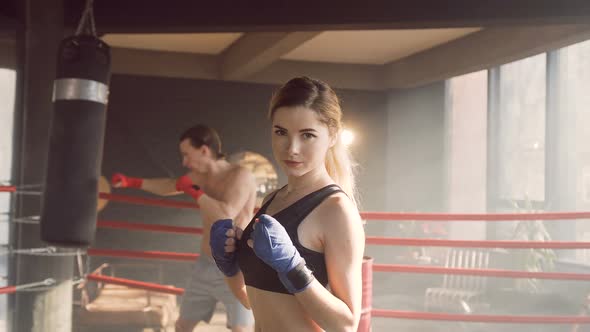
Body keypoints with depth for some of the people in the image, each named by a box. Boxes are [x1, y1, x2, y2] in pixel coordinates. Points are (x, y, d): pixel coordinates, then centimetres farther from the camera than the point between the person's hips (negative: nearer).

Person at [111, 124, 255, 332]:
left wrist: (193, 191, -20)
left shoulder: (241, 175, -17)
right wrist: (132, 182, 22)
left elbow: (225, 216, -31)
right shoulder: (201, 175, 6)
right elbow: (169, 186, 25)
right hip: (206, 266, 8)